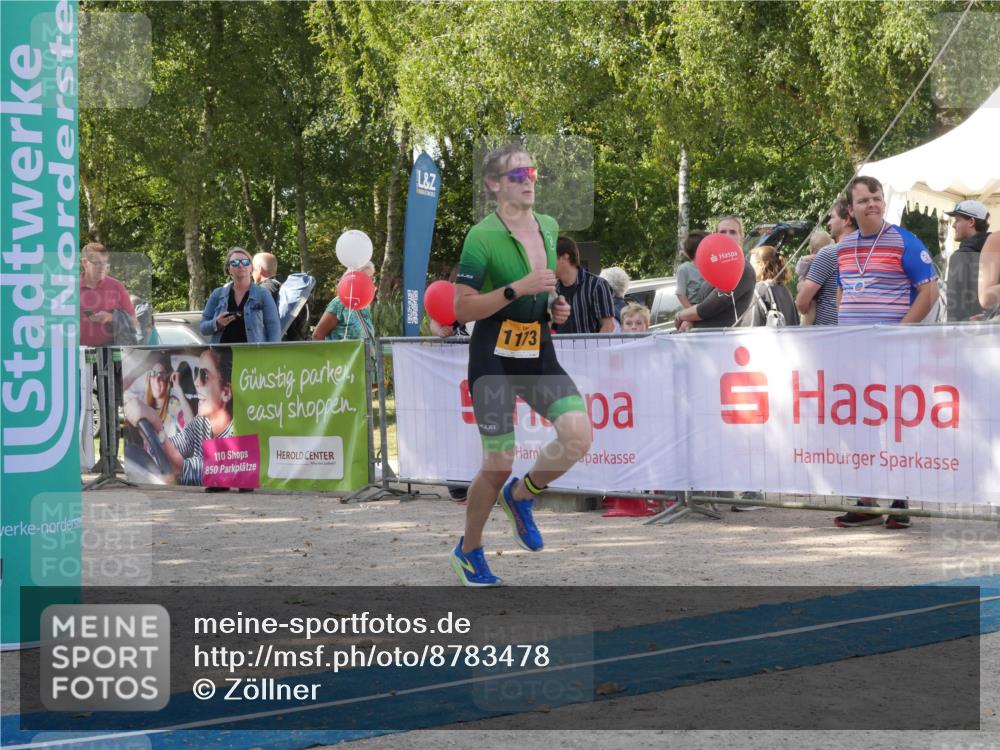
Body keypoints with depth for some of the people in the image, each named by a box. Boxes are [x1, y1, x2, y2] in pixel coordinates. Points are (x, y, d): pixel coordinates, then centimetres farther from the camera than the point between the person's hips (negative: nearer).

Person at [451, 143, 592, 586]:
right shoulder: (482, 236, -12)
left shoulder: (549, 228, 9)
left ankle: (520, 496, 12)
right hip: (494, 357, -5)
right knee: (499, 464, -3)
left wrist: (557, 307, 5)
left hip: (539, 354, 5)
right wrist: (518, 289, -24)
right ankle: (469, 550, 22)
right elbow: (462, 308, -16)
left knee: (578, 435, -17)